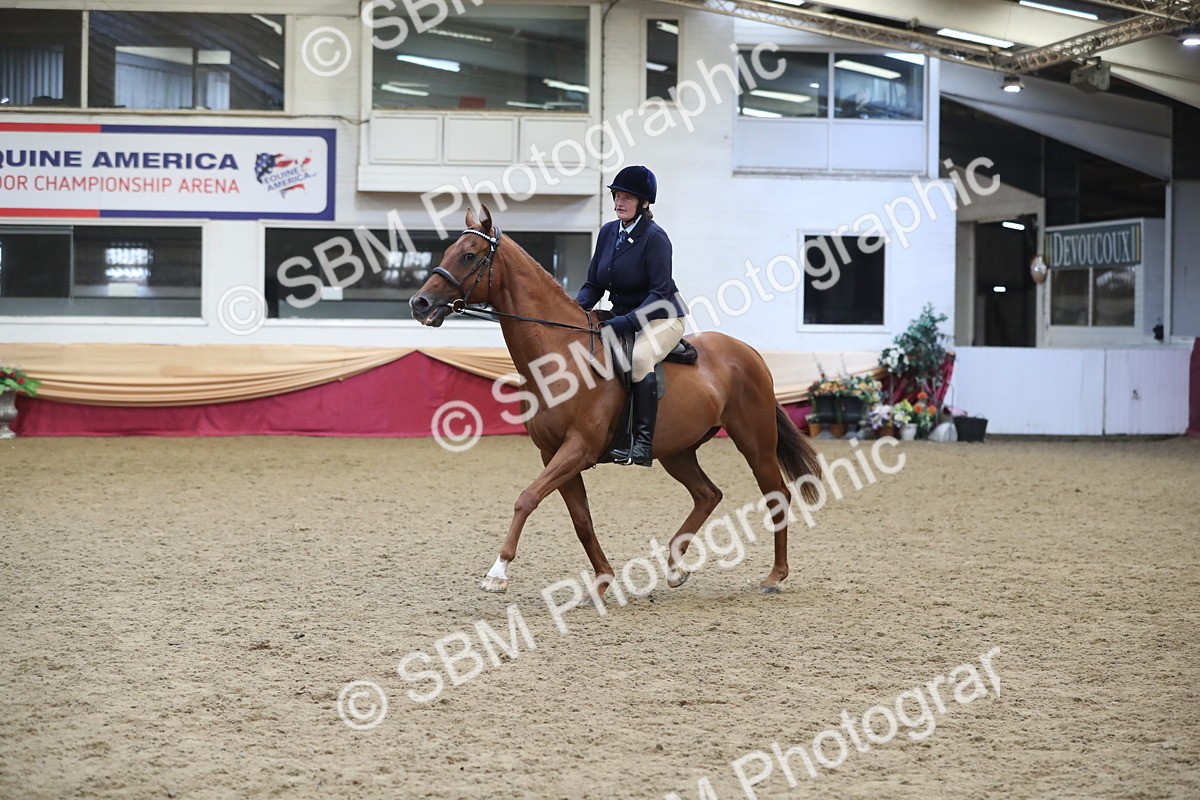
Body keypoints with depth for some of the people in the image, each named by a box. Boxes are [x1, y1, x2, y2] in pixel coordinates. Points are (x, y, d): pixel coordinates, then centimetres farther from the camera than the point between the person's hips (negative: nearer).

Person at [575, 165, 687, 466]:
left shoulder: (654, 237, -16)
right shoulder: (608, 232, 4)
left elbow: (660, 293, -22)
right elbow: (593, 284, 9)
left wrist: (627, 321, -31)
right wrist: (575, 309, -12)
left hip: (661, 318, -8)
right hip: (621, 316, 8)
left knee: (640, 357, -35)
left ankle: (643, 443, -35)